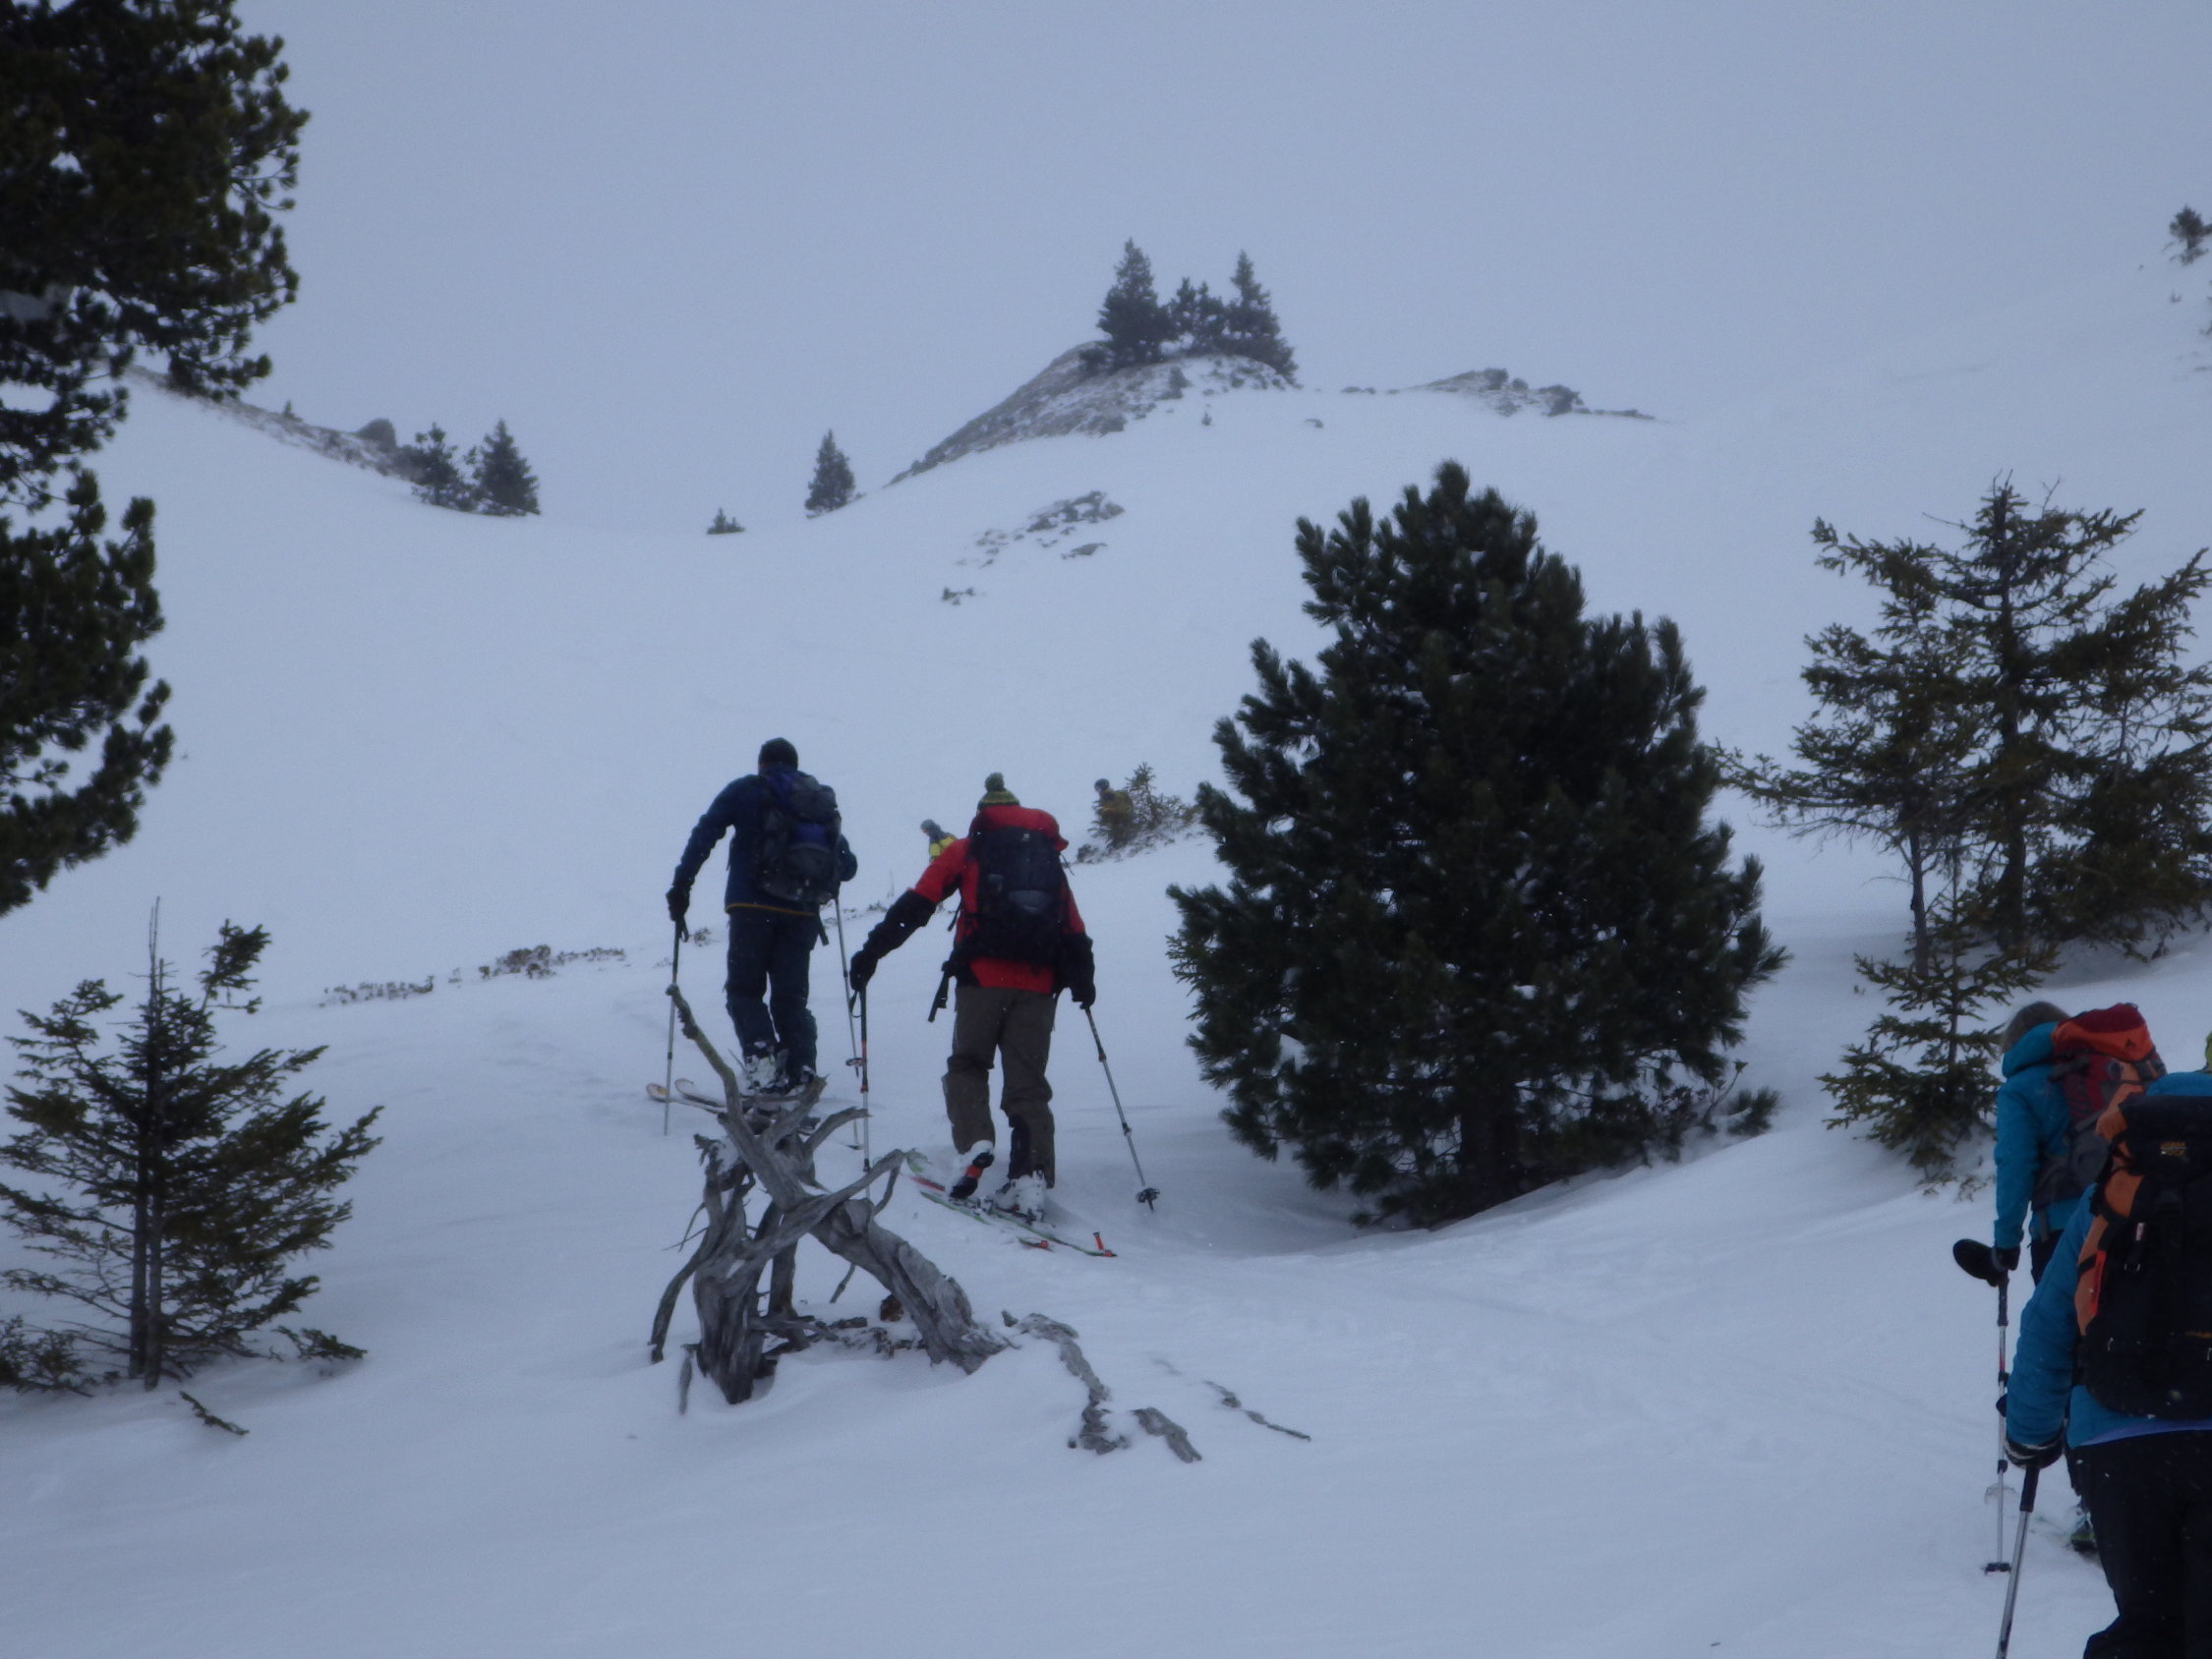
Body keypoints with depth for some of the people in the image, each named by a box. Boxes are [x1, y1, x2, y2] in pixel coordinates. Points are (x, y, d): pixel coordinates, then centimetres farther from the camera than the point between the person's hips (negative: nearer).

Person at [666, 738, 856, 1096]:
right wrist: (828, 873, 40)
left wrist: (681, 885, -2)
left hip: (753, 906, -3)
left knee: (745, 989, 5)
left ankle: (760, 1059, -18)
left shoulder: (747, 791, 7)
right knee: (790, 996, 11)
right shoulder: (823, 801, 17)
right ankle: (801, 1070, -6)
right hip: (802, 914, 3)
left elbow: (705, 832, -3)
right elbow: (847, 866, 17)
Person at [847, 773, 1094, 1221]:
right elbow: (1074, 930, 18)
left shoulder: (967, 851, 12)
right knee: (1027, 1082, 5)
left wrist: (871, 953, 4)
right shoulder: (1048, 855, 20)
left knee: (967, 1065, 14)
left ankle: (975, 1143, -11)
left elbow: (914, 906, 4)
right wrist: (1083, 980, 31)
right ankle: (1031, 1178, -7)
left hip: (983, 978, -2)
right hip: (1039, 984, 2)